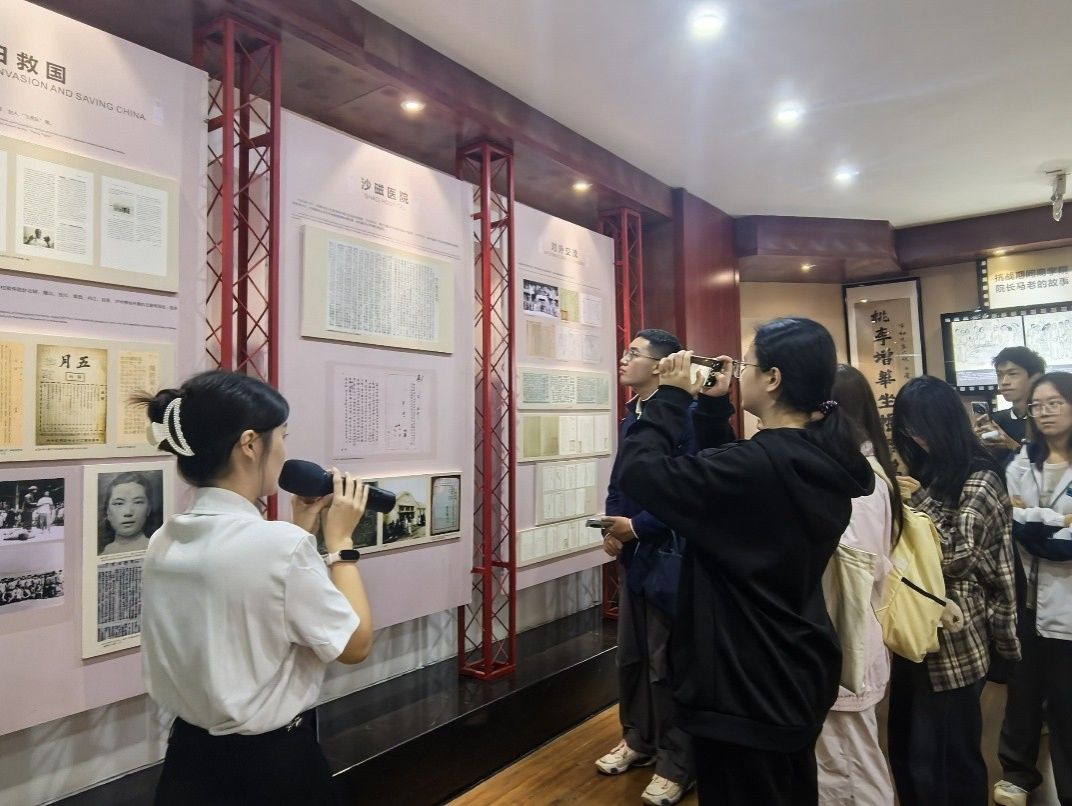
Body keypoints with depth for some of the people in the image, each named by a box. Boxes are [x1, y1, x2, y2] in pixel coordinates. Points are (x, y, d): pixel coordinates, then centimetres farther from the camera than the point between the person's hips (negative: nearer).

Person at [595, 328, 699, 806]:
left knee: (666, 664, 5)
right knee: (630, 656, 20)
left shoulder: (684, 414, -18)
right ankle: (638, 740, 40)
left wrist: (637, 527, -19)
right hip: (631, 554, 9)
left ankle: (676, 765, 24)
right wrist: (612, 529, 0)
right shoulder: (630, 416, 10)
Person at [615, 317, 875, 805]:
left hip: (746, 689, -9)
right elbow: (725, 477, 13)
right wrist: (714, 407, 6)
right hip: (797, 675, 10)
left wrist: (673, 395, -13)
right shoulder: (821, 460, -1)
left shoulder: (759, 465, -29)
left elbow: (638, 469, -25)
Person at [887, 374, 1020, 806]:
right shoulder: (925, 471, 9)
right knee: (905, 751, 13)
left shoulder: (980, 479, -10)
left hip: (953, 639, -6)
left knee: (946, 762, 5)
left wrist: (917, 498, -13)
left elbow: (956, 555, -17)